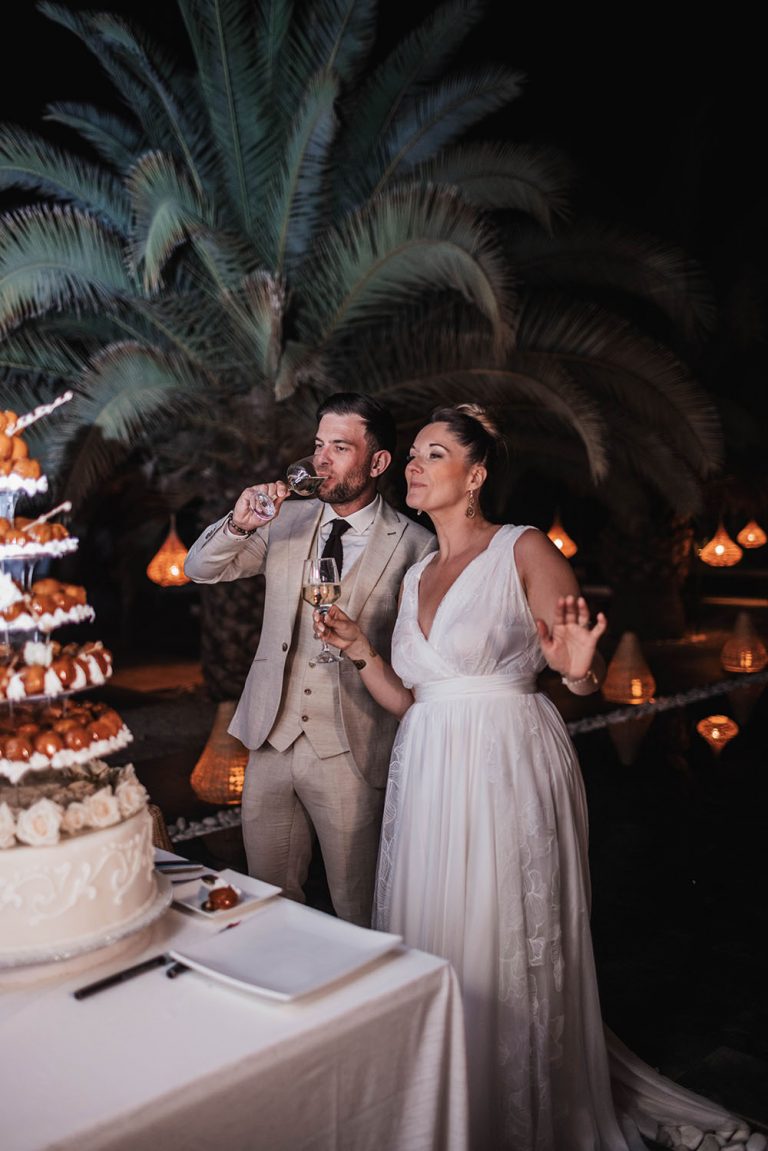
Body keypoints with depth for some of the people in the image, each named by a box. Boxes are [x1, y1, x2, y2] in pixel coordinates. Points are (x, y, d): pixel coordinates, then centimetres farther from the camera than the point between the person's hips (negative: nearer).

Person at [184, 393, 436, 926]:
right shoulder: (288, 519, 6)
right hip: (271, 741, 5)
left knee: (358, 918, 8)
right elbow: (201, 570, 6)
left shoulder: (416, 547, -8)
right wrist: (238, 523, -11)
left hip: (351, 755, -4)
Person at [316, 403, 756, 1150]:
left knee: (503, 950, 3)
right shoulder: (416, 576, 14)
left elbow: (587, 677, -10)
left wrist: (578, 667, -32)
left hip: (506, 771, -6)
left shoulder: (525, 551, -6)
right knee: (429, 945, 13)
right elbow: (408, 700, 14)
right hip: (427, 773, 6)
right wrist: (362, 652, 1)